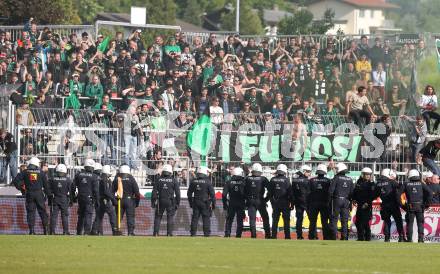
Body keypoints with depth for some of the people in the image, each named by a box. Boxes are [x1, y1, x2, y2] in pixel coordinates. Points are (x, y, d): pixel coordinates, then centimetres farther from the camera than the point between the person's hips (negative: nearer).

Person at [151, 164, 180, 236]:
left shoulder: (158, 180, 1)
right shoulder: (174, 180, -1)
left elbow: (154, 192, 1)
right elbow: (177, 192, 0)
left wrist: (153, 202, 5)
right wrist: (177, 203, 6)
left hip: (160, 201, 1)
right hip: (170, 202, -1)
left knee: (158, 217, 9)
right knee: (170, 218, 4)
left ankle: (156, 233, 3)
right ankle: (169, 233, -1)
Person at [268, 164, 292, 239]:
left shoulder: (273, 180, 2)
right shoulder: (286, 180, -9)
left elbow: (270, 193, 7)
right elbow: (290, 193, -8)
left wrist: (272, 202, 17)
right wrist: (291, 204, -1)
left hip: (275, 203, 3)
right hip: (285, 203, -3)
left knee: (275, 221, 8)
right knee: (286, 221, 2)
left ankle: (274, 236, 6)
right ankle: (287, 236, 0)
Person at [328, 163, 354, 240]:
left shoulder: (336, 178, -7)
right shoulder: (349, 180, 7)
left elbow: (331, 190, -10)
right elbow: (352, 192, 10)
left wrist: (329, 200, -1)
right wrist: (350, 203, 16)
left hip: (337, 200, -4)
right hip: (346, 201, 4)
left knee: (334, 219, 1)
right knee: (345, 220, 7)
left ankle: (334, 236, -7)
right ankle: (344, 236, 5)